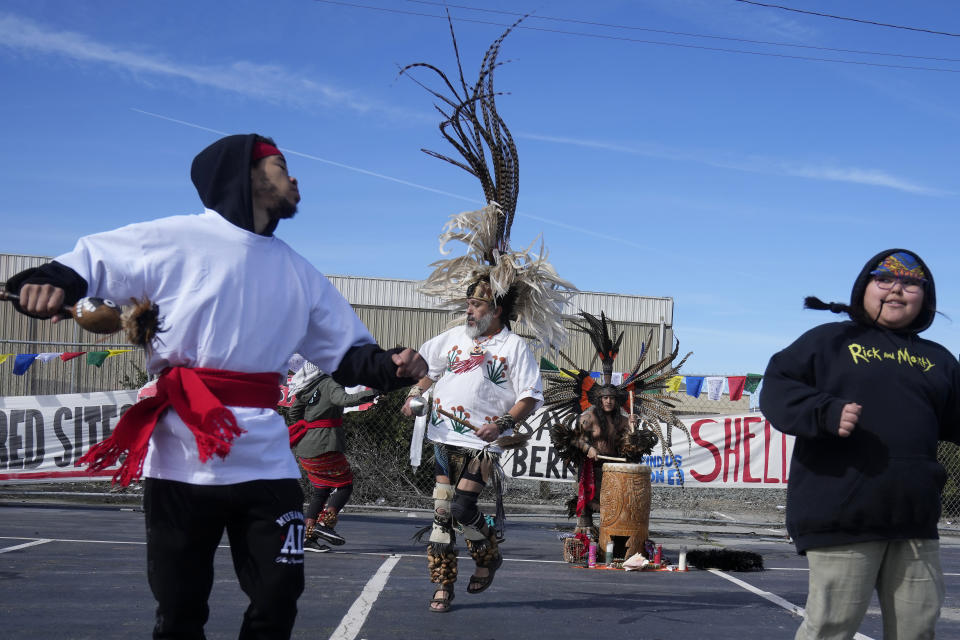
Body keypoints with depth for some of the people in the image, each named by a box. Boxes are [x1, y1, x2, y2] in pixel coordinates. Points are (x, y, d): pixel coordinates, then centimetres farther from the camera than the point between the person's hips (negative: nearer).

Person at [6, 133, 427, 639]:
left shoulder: (298, 274, 14)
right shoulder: (175, 240, -2)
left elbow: (349, 355, 16)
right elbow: (86, 261, 1)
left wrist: (390, 366, -4)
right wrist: (47, 282, -20)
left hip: (264, 458, 4)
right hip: (181, 455, -4)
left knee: (277, 600, 5)